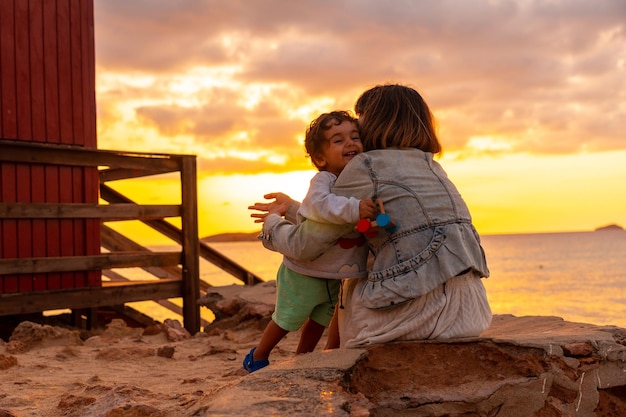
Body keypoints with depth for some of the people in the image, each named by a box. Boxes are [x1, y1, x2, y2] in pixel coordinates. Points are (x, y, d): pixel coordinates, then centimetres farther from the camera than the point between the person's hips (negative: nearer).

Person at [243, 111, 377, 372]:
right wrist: (354, 208, -56)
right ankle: (257, 357, 38)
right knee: (287, 320, 12)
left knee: (320, 320, 23)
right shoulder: (323, 179, -26)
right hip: (303, 272, -7)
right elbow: (319, 204, -49)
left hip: (333, 277, 7)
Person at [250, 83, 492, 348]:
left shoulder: (367, 165, -4)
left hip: (424, 314, -7)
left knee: (351, 287, 24)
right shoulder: (430, 166, 20)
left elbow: (305, 246, -1)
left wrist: (273, 223, 21)